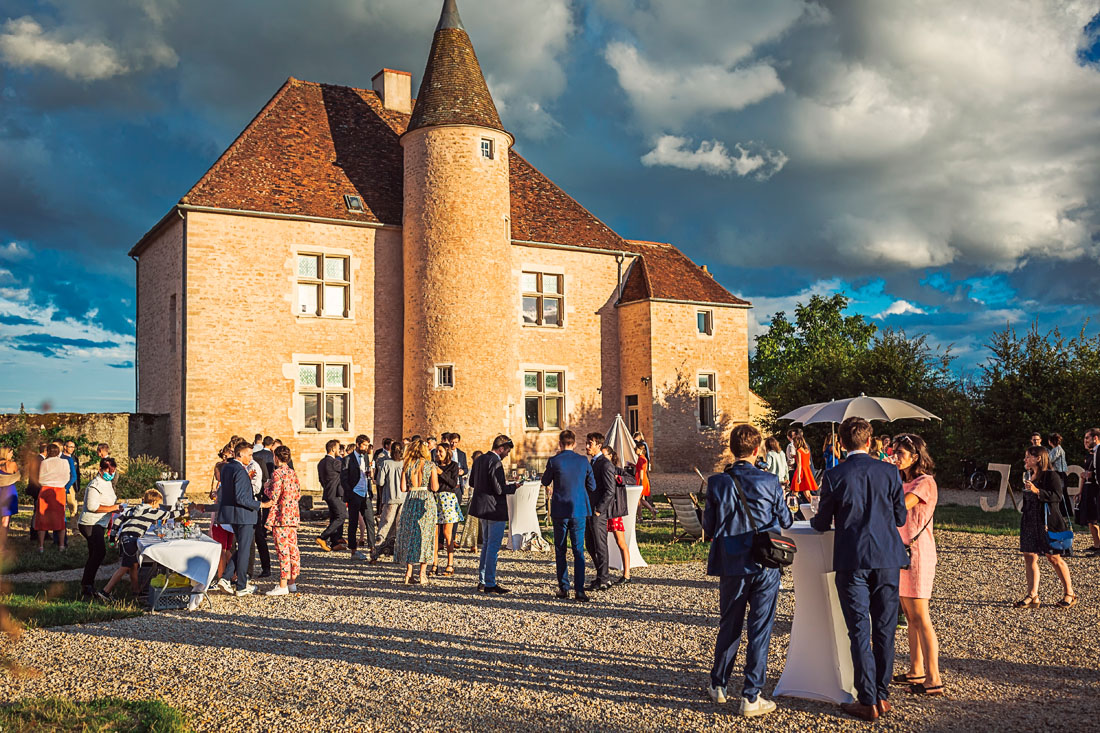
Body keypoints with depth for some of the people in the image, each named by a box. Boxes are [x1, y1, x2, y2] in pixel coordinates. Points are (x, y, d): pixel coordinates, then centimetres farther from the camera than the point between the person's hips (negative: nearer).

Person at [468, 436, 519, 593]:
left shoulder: (479, 459, 7)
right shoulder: (496, 462, -19)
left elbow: (472, 482, 14)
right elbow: (499, 489, -22)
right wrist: (513, 487, -6)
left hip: (482, 508, 9)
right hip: (495, 509, -9)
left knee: (486, 544, 19)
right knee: (493, 546, -1)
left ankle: (482, 581, 24)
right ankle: (490, 584, 3)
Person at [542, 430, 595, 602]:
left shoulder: (554, 461, -9)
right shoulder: (583, 461, -1)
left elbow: (545, 481, 6)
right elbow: (592, 486, 7)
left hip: (560, 511, -1)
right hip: (579, 510, 1)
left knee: (560, 550, 11)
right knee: (579, 550, 4)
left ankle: (563, 588, 14)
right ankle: (579, 590, -3)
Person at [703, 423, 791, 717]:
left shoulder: (717, 483, -7)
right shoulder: (770, 482, -9)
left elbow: (708, 528, -2)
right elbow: (786, 521, 2)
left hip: (732, 565, 2)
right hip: (766, 565, -2)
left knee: (729, 626, 17)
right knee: (760, 630, 5)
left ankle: (718, 685, 29)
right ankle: (751, 697, 6)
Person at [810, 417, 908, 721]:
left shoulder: (834, 477, -8)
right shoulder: (890, 472, -1)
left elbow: (822, 524, 1)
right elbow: (901, 517, 7)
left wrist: (813, 519, 24)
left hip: (852, 562, -2)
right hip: (887, 559, 2)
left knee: (859, 631, 3)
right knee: (884, 629, 11)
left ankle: (868, 702, 7)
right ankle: (882, 695, 19)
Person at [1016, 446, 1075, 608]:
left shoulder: (1051, 476, -9)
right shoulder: (1030, 476, 16)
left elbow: (1057, 496, -19)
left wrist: (1037, 491, -28)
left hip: (1048, 523, -8)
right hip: (1030, 522, 8)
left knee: (1054, 558, 0)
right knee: (1029, 557, 1)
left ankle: (1070, 594, 14)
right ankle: (1033, 596, 3)